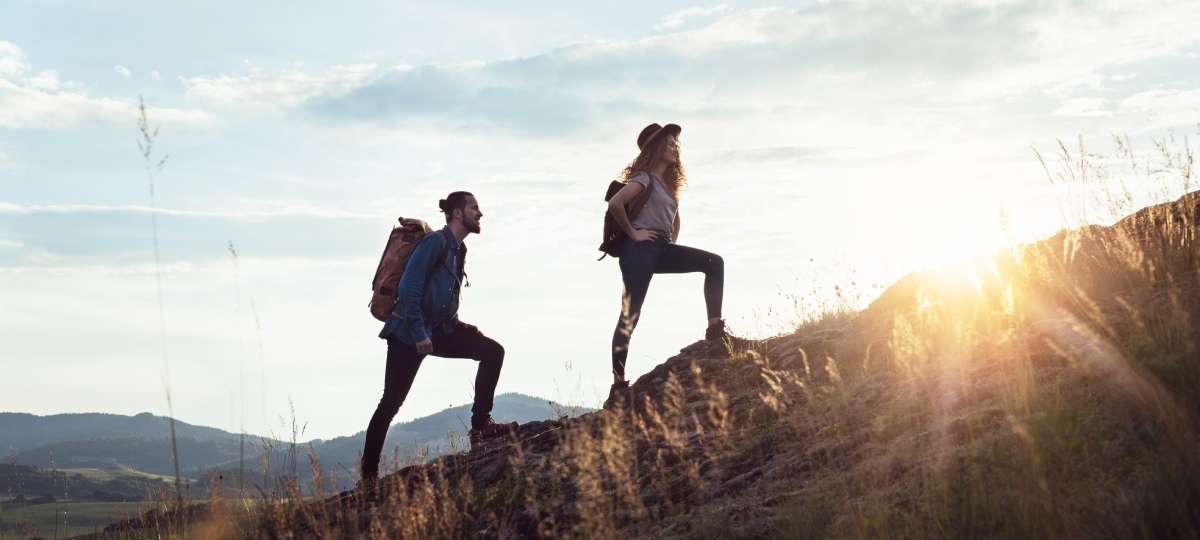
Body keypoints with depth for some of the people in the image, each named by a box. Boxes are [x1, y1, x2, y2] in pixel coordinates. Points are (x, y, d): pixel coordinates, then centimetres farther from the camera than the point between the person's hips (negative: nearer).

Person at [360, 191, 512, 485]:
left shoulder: (459, 249, 11)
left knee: (492, 351, -8)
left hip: (440, 329, 8)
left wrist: (460, 327, 12)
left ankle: (480, 425, -7)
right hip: (408, 333, -8)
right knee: (391, 402, -5)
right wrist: (419, 335, -24)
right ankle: (368, 475, 5)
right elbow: (409, 288, -22)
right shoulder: (435, 242, -16)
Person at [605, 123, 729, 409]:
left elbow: (674, 218, 37)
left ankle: (715, 328, -7)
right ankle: (618, 384, -14)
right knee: (630, 314, -12)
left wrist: (672, 242, 21)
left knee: (714, 263, 0)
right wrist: (632, 233, -13)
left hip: (662, 249, 9)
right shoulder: (645, 177, -5)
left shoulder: (669, 182, 22)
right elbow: (615, 203, -21)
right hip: (641, 248, -9)